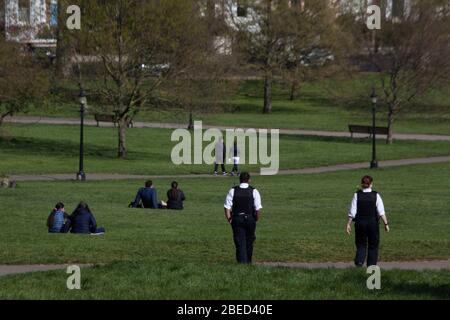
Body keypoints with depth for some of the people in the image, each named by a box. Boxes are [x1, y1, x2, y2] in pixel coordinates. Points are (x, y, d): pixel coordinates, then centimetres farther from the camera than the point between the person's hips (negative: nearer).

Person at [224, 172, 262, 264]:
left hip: (237, 219, 0)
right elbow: (258, 209, -8)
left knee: (239, 242, 2)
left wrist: (229, 219, 5)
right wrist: (257, 219, 7)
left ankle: (242, 261, -9)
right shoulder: (254, 191, -3)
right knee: (249, 241, 16)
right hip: (250, 219, 0)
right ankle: (248, 262, 27)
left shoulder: (233, 191, -1)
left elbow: (227, 207, -4)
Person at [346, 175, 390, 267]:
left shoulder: (357, 195, -3)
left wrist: (349, 224, 1)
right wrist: (386, 223, -7)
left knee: (361, 245, 11)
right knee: (373, 246, 11)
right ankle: (371, 265, 9)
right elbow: (381, 212, -9)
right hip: (373, 223, -1)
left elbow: (352, 212, -5)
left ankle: (359, 261, -13)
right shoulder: (376, 196, -4)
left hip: (360, 223, 1)